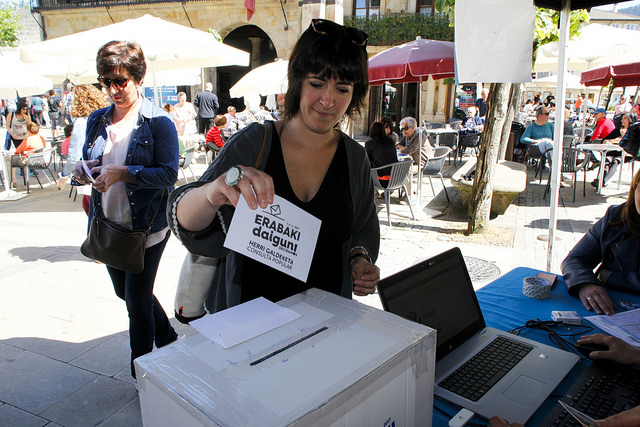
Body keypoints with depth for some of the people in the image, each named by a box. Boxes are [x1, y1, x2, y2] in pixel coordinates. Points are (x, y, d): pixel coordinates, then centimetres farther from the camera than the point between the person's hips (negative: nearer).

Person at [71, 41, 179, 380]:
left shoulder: (158, 122, -10)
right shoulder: (97, 121, 8)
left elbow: (168, 174, -17)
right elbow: (86, 164, 17)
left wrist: (123, 173, -27)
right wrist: (81, 171, -6)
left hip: (146, 227, -7)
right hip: (109, 224, 7)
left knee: (137, 300, 1)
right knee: (125, 292, 19)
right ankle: (168, 339, 43)